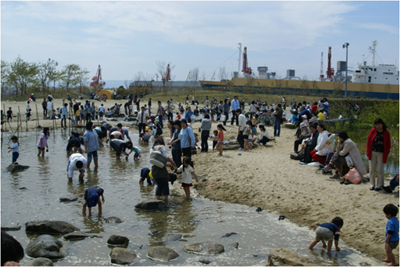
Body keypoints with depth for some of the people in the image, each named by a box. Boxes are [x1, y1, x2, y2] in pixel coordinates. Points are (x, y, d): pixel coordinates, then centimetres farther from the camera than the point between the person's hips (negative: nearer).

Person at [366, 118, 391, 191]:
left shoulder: (386, 133, 1)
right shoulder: (373, 131, 3)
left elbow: (388, 145, 4)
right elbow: (368, 142, 5)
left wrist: (385, 155, -3)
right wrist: (368, 153, -1)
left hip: (381, 154, -2)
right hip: (373, 153, 2)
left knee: (380, 170, 0)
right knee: (372, 169, 3)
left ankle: (380, 185, 10)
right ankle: (372, 184, 14)